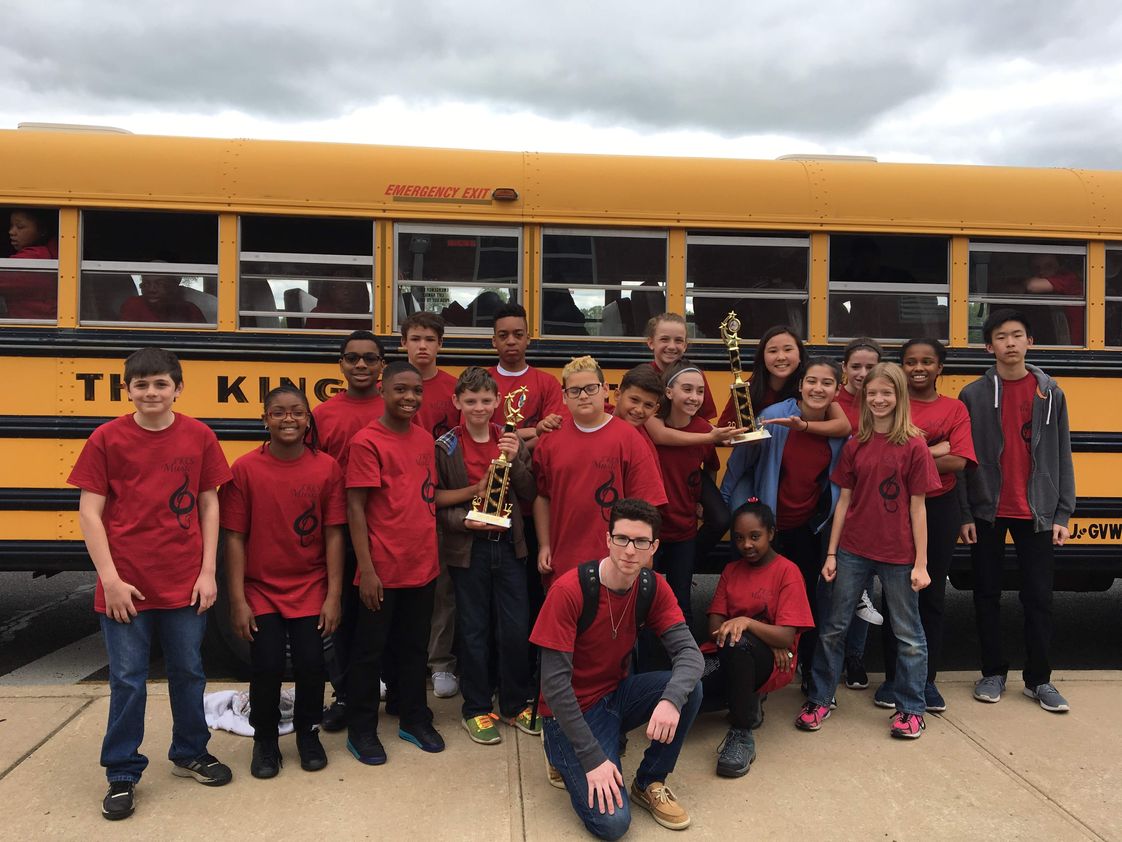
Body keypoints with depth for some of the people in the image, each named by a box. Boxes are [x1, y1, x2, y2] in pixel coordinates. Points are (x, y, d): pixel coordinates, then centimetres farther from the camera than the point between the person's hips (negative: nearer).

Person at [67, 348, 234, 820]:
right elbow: (89, 512, -4)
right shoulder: (107, 439, -4)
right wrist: (110, 578, -10)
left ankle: (189, 754, 35)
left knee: (188, 671, 14)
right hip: (126, 585, -1)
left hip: (185, 583, 2)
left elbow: (209, 506, 3)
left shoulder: (199, 437, -1)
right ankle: (122, 773, 25)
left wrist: (208, 572, -2)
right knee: (127, 680, 7)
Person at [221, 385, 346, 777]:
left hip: (310, 589, 1)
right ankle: (265, 740, 25)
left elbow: (334, 534, -5)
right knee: (266, 667, -1)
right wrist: (238, 601, -9)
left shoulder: (327, 468, -6)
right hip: (261, 590, 0)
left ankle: (308, 733, 28)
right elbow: (234, 537, -7)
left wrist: (333, 596, -7)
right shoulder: (245, 469, -8)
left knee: (311, 664, 1)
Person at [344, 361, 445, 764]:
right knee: (370, 649, 9)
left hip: (423, 566, 6)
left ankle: (415, 719, 34)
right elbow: (355, 509, -13)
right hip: (383, 569, -6)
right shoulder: (366, 441, -12)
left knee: (415, 647, 18)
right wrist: (366, 569, -15)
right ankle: (361, 729, 25)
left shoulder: (425, 439, 7)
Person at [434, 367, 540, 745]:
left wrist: (515, 461, -12)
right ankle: (476, 710, 23)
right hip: (467, 548, -2)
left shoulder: (511, 441, 4)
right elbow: (435, 502, -3)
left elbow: (529, 495, 2)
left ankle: (515, 704, 25)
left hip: (508, 543, 2)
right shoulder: (445, 447, -4)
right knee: (474, 629, 8)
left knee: (516, 627, 6)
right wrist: (465, 520, -19)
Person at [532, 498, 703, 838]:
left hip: (617, 695, 5)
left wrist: (671, 699, -38)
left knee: (689, 688, -21)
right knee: (612, 821, -19)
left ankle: (649, 783, 2)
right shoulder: (568, 590, -25)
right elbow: (554, 684, -24)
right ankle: (563, 753, 10)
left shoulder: (653, 588, -8)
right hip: (571, 711, -5)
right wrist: (593, 758, -25)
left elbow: (689, 652, -16)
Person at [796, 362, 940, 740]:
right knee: (833, 626, 9)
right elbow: (844, 500, 6)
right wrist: (831, 553, 5)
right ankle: (819, 699, 23)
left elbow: (917, 507, -5)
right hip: (853, 549, 3)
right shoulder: (855, 445, 4)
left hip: (898, 554, -3)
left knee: (908, 633, 11)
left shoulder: (913, 445, -6)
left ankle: (911, 708, 26)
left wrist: (920, 563, -6)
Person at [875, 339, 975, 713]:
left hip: (939, 509, 1)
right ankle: (892, 677, 17)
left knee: (932, 594, 8)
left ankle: (927, 678, 19)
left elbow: (959, 461, -11)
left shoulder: (955, 409, 3)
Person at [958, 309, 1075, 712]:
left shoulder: (1050, 393, 3)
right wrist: (964, 514, -6)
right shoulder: (973, 395, -1)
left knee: (1038, 596, 6)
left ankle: (1038, 678, 19)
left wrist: (1062, 514, -1)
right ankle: (993, 672, 22)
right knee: (987, 593, 8)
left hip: (1037, 512, 1)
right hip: (988, 511, 0)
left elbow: (1062, 457, 4)